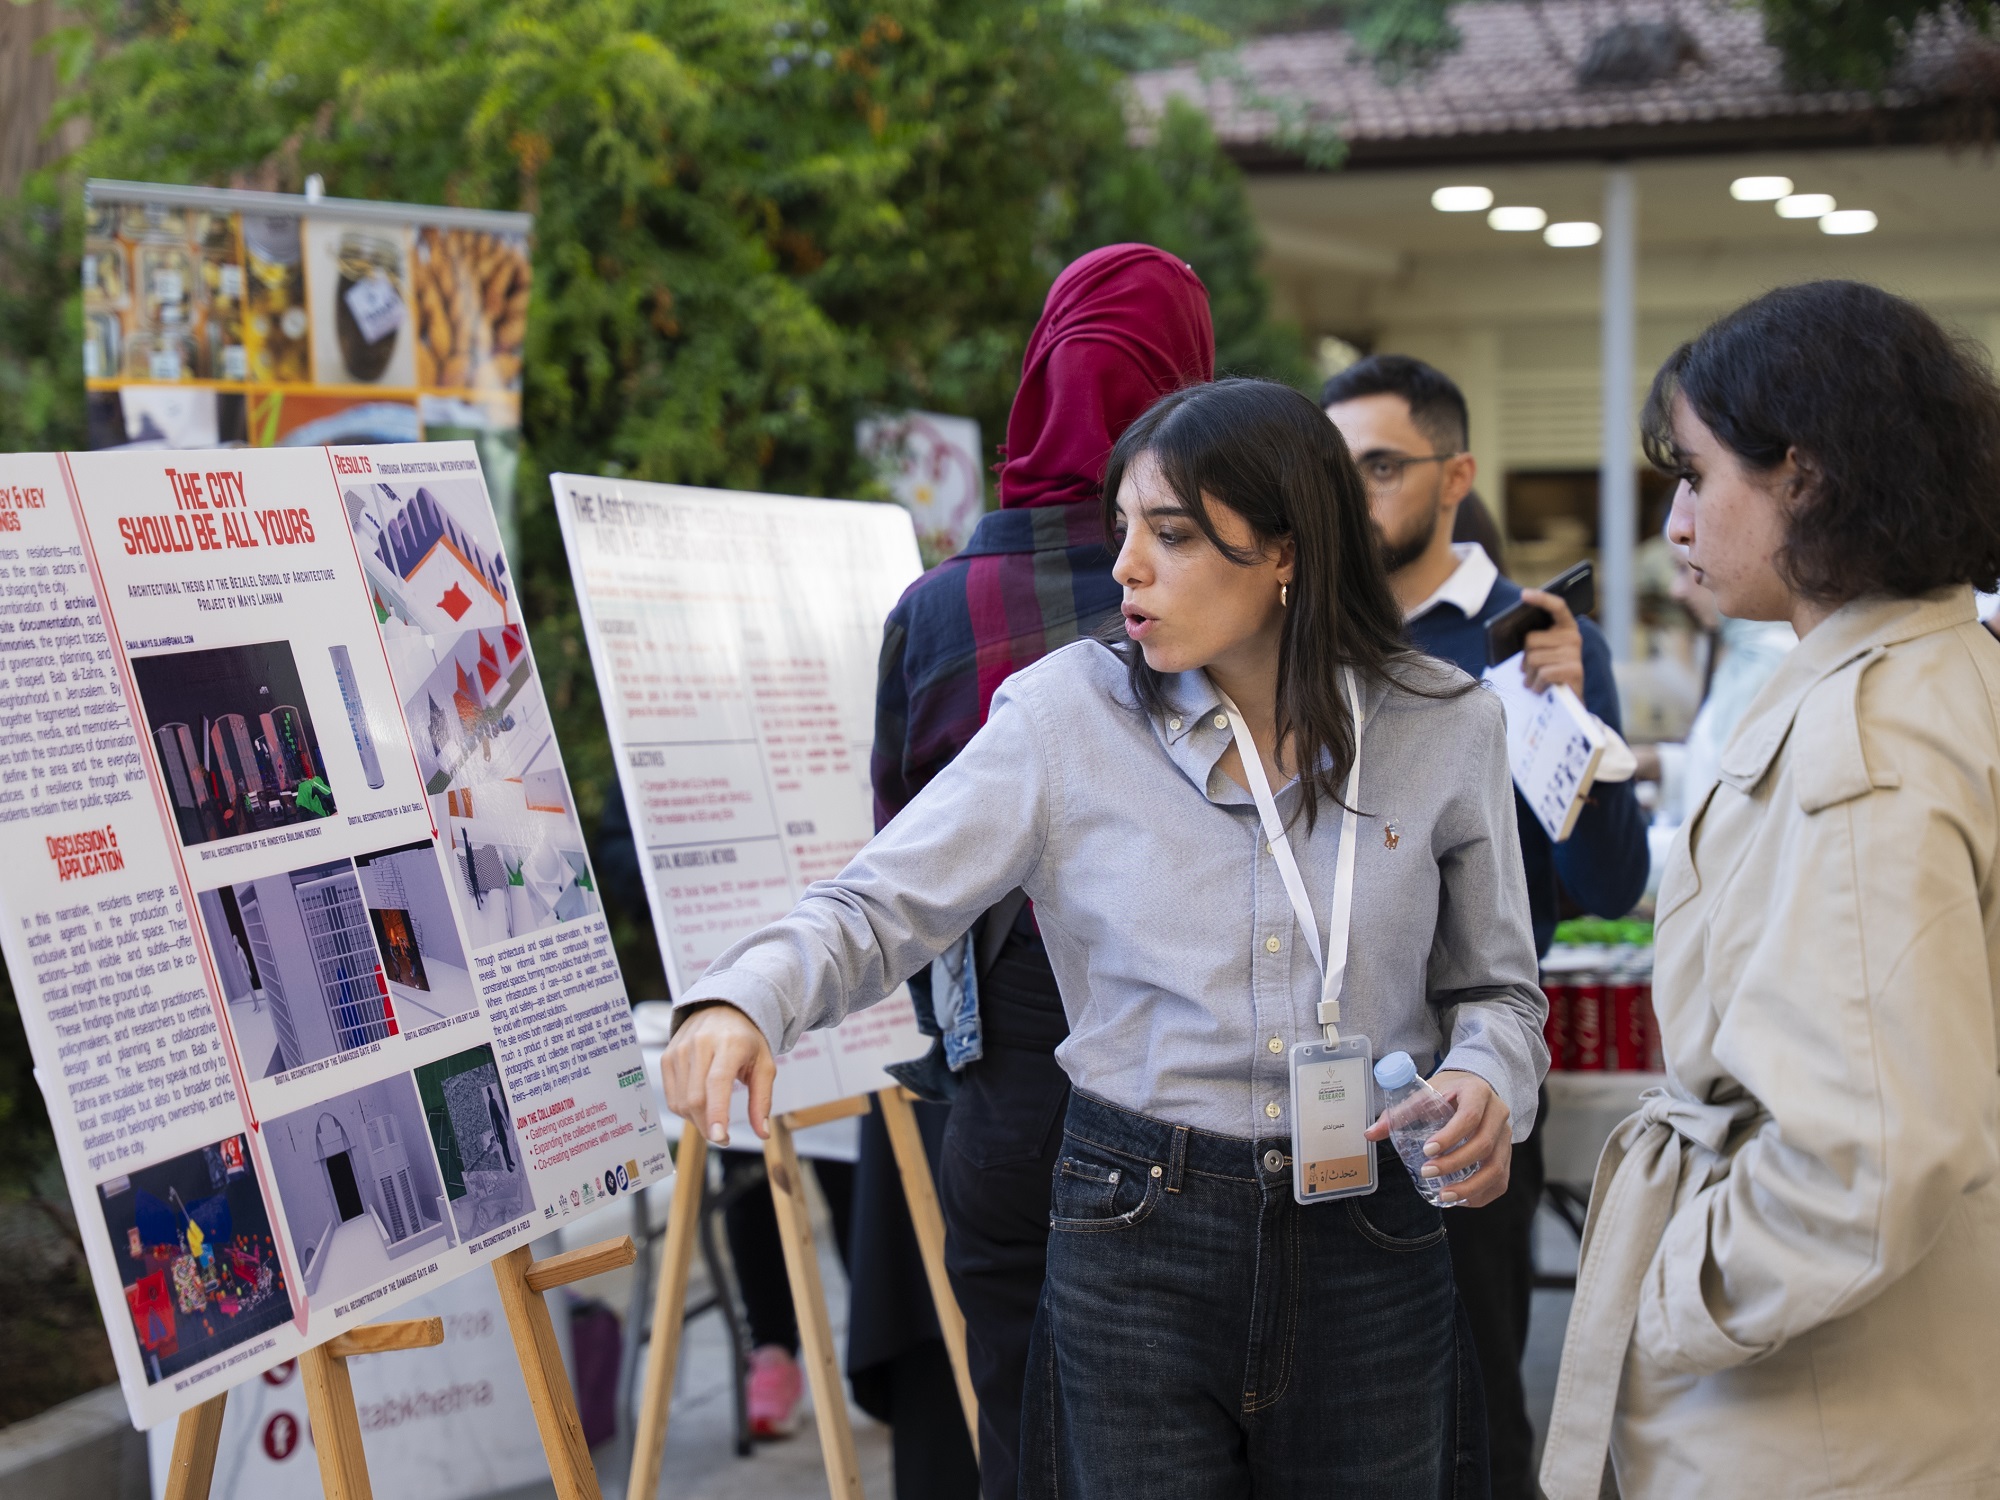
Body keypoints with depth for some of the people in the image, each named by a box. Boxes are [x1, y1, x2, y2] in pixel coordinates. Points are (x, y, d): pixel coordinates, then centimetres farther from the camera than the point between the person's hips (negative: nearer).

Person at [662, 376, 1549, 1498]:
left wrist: (1489, 1081, -13)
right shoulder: (1069, 713, -5)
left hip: (1371, 1248, 1)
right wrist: (748, 999, -24)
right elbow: (883, 906, -5)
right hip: (1136, 1244, -1)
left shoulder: (1447, 729, -1)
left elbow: (1496, 986, 9)